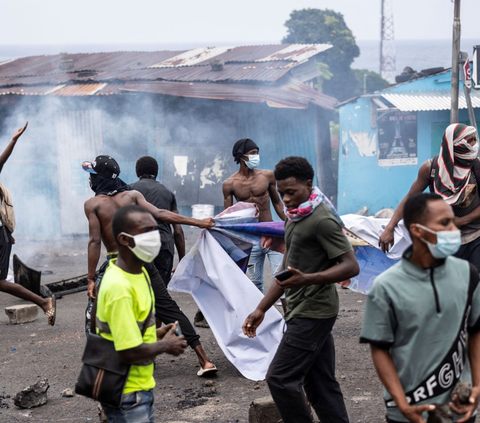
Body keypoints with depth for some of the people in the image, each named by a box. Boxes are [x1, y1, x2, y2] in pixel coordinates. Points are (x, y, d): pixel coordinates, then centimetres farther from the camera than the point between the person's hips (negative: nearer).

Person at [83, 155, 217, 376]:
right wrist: (199, 222, 1)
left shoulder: (92, 204, -2)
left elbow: (95, 241, -9)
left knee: (93, 316, 13)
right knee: (169, 309, 5)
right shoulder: (132, 195, 6)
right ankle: (204, 360, 2)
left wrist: (91, 279, -9)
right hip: (143, 260, 4)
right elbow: (160, 215, -2)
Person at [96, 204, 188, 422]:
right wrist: (165, 346, -11)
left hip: (141, 386, 9)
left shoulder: (139, 272, 5)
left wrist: (156, 334, 5)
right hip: (126, 395, -9)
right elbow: (129, 352, -27)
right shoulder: (119, 287, -26)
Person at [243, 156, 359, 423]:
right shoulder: (295, 218, 17)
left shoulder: (322, 219, -14)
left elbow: (351, 266, -20)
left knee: (280, 377, -11)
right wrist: (261, 309, 20)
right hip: (302, 311, 10)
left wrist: (307, 279, -31)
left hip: (314, 312, -10)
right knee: (321, 383, 9)